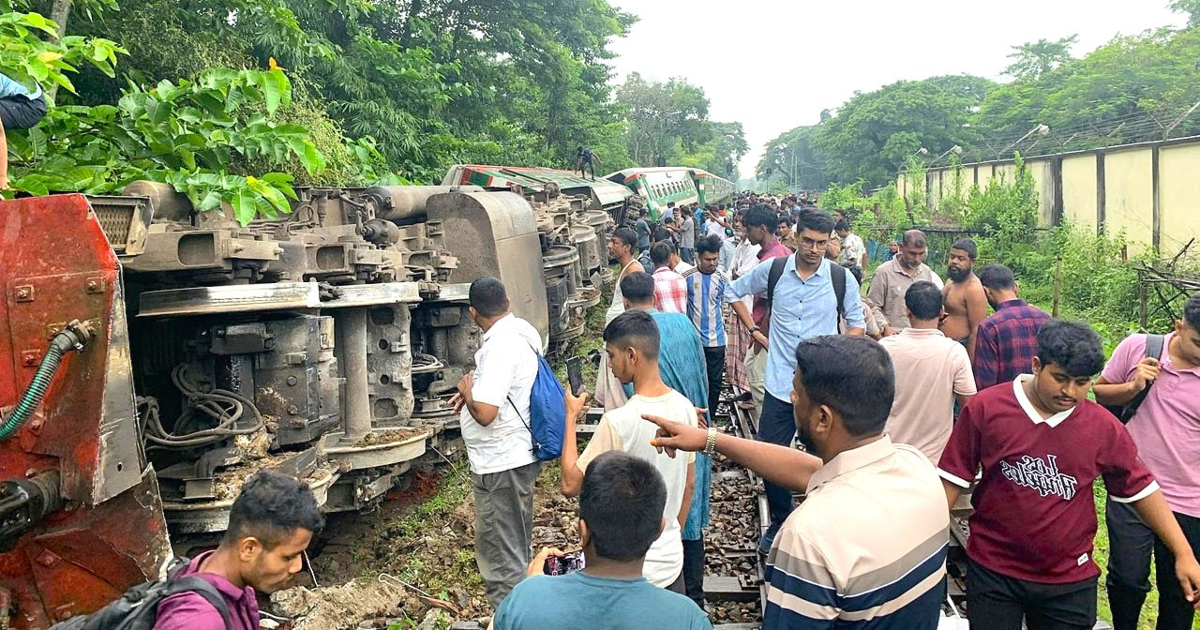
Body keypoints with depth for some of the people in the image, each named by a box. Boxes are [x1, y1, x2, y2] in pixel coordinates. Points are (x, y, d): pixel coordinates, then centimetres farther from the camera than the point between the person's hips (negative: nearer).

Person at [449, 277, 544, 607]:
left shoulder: (500, 345, -25)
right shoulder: (524, 330, 4)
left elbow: (485, 413, -31)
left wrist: (467, 391, -11)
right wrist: (475, 391, 8)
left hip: (500, 463, -10)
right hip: (521, 453, 10)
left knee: (499, 556, 2)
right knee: (517, 548, 24)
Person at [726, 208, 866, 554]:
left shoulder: (841, 277, -4)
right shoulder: (773, 269, -2)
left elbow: (857, 324, 9)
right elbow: (734, 292, 13)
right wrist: (755, 331, 5)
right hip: (779, 383, 1)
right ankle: (779, 522, 28)